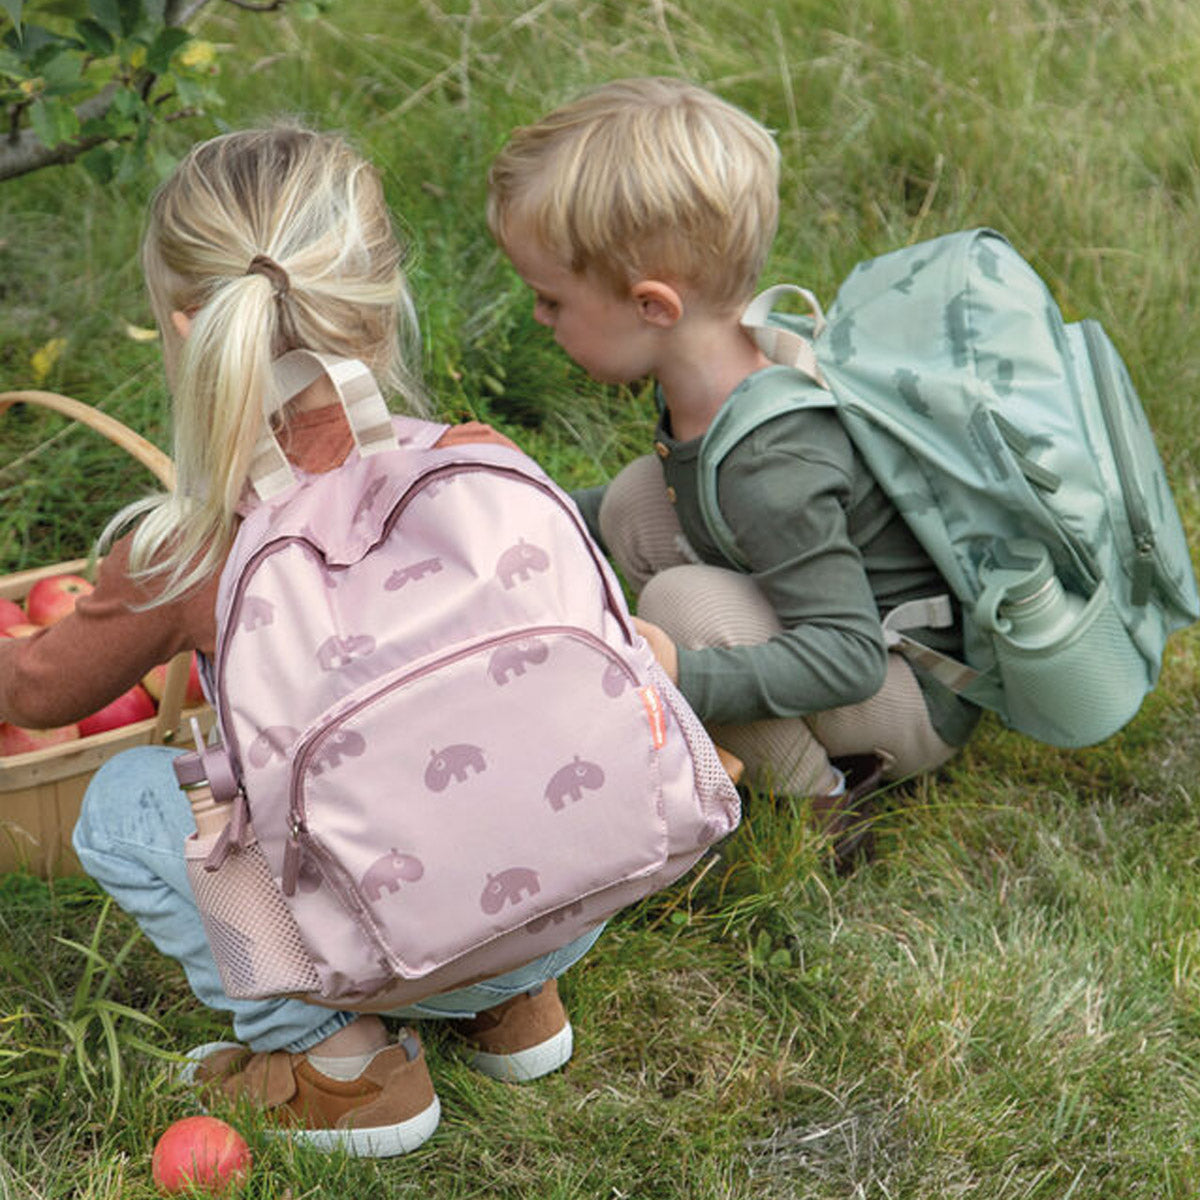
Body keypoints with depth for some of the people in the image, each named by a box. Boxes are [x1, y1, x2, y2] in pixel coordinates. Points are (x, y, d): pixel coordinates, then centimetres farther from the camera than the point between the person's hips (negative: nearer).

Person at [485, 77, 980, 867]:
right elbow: (699, 492, 14)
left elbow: (851, 656, -32)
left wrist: (684, 674, -42)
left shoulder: (771, 467, -34)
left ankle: (821, 808, -7)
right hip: (861, 632, 10)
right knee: (639, 504, 2)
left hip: (922, 701, -9)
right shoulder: (709, 377, -7)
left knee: (685, 603, -30)